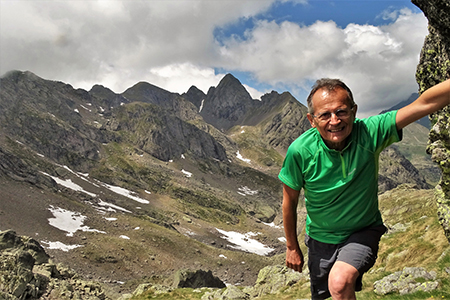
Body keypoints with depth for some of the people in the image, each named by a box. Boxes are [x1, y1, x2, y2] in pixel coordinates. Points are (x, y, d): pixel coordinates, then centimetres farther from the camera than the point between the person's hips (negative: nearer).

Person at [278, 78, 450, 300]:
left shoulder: (369, 133, -24)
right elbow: (290, 200, -11)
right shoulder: (300, 151, -24)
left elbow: (426, 103, -30)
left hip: (363, 231, -1)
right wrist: (292, 247, -1)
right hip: (321, 238, 2)